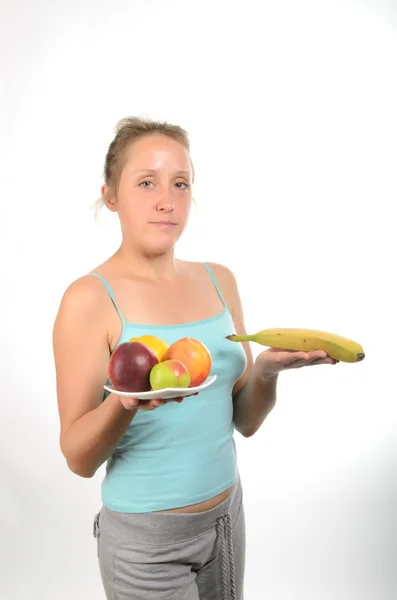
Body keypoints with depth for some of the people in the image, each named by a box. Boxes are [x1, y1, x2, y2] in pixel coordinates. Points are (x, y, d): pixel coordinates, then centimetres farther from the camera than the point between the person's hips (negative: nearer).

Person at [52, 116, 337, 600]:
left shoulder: (219, 280, -1)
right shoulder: (90, 298, -16)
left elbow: (245, 422, 2)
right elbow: (79, 458, -15)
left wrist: (267, 369, -17)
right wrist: (126, 400, -33)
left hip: (227, 514, 5)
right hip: (145, 538, -5)